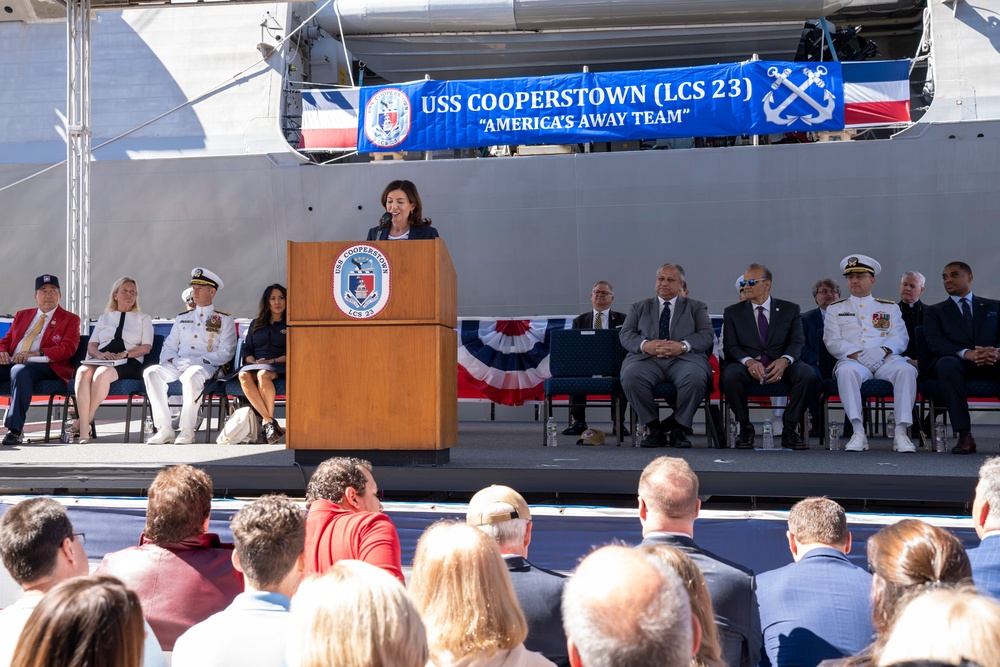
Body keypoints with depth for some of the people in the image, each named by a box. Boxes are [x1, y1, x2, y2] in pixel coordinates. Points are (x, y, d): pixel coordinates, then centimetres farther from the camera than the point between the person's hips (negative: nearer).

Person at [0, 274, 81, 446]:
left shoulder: (70, 319, 12)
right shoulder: (22, 315, 29)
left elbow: (68, 348, -3)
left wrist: (36, 353, -18)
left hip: (43, 366, -5)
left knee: (20, 371, -38)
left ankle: (15, 430, -41)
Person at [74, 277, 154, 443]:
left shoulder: (143, 319, 19)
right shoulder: (104, 317, 28)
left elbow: (146, 347, 5)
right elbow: (91, 345, 18)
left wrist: (123, 354, -12)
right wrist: (99, 354, -6)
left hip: (128, 363, -3)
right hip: (101, 359, 3)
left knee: (102, 373, -37)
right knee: (83, 371, -34)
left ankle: (84, 420, -26)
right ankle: (84, 432, -39)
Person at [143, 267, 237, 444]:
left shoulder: (224, 319, 11)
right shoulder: (182, 318, 26)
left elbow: (225, 353, -1)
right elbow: (168, 348, 21)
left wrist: (196, 361, -13)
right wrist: (173, 360, -4)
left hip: (206, 367, -5)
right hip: (178, 366, 5)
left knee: (192, 375, -40)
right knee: (151, 372, -26)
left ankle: (187, 432, -31)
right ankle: (164, 429, -25)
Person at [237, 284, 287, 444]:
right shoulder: (256, 324, 25)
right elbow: (246, 349, 18)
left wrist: (272, 361, -12)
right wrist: (253, 361, -4)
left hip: (279, 367, -3)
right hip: (255, 364, 3)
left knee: (263, 374, -40)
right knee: (244, 375, -35)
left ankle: (267, 421, -31)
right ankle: (270, 421, -37)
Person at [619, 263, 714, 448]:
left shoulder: (696, 307, 22)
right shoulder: (639, 307, 25)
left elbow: (706, 336, 6)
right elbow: (625, 334, 10)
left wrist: (683, 345, -14)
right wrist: (645, 345, -12)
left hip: (684, 359, -1)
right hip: (647, 358, 1)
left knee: (695, 377, -36)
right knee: (630, 376, -33)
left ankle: (679, 428, -15)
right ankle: (653, 428, -16)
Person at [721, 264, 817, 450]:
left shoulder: (790, 310, 12)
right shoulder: (732, 313, 12)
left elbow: (797, 342, 0)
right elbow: (731, 346, 0)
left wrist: (784, 360, -24)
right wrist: (749, 361, -23)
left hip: (781, 365, 1)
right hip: (747, 365, 0)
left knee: (807, 375, -31)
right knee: (730, 376, -35)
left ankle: (790, 429, -15)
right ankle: (745, 428, -15)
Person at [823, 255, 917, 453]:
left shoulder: (890, 308, 22)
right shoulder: (835, 309, 19)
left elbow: (900, 338, 8)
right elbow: (832, 341, 5)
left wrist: (882, 350, -14)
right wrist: (857, 354, -13)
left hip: (886, 360, 1)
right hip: (853, 360, -1)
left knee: (906, 370, -32)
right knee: (846, 371, -37)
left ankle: (901, 433, -33)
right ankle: (858, 433, -38)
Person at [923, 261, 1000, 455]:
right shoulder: (935, 311, 19)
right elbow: (934, 341, 0)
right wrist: (966, 353, -19)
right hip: (957, 362, -1)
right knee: (947, 364, -39)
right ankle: (964, 435, -39)